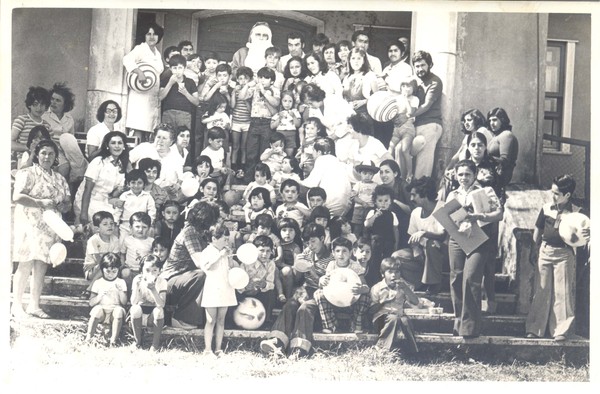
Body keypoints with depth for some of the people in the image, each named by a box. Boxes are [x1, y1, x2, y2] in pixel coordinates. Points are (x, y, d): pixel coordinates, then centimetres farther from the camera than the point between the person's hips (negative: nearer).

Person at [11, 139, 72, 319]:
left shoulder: (59, 179, 16)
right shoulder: (27, 173, -2)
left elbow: (68, 203, 17)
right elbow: (17, 196, -14)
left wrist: (63, 206, -7)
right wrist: (42, 203, -18)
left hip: (50, 227, 5)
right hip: (29, 225, -5)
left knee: (41, 268, 5)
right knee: (26, 265, -9)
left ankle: (34, 305, 13)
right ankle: (17, 306, -1)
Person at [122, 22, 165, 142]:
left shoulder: (157, 53, 20)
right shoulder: (140, 49, -4)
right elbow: (127, 59, -21)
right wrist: (139, 71, -34)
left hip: (153, 97, 8)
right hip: (141, 95, -7)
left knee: (148, 131, 5)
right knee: (138, 130, -14)